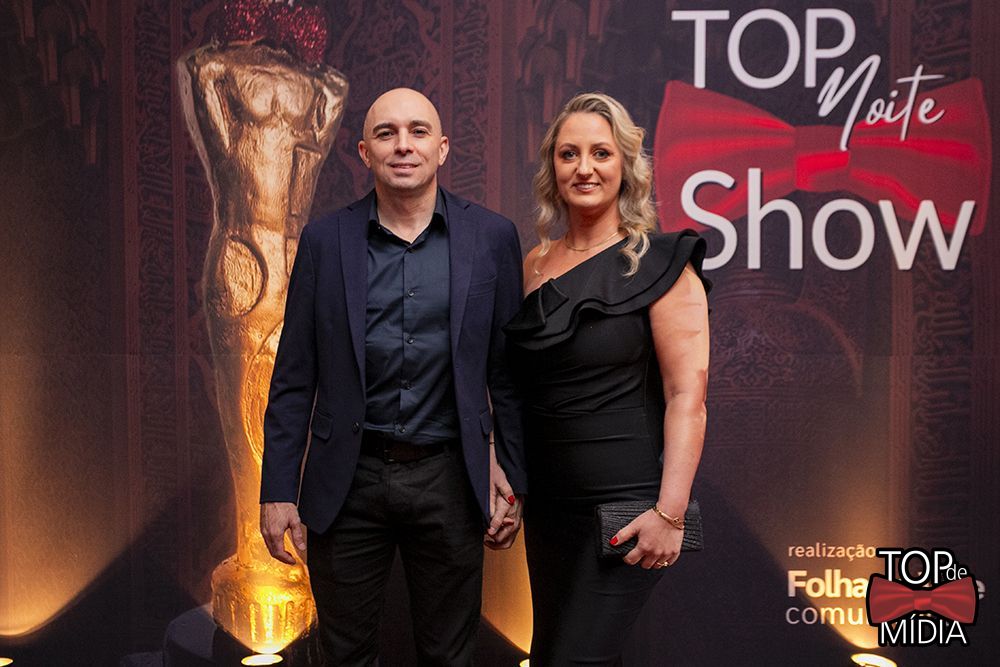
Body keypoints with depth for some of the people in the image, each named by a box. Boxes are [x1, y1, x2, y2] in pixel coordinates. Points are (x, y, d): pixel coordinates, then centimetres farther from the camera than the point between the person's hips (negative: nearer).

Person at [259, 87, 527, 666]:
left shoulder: (492, 237, 0)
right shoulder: (325, 240, 1)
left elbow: (509, 369, 3)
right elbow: (294, 377, 2)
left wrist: (512, 479, 1)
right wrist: (278, 489, -1)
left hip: (448, 481, 0)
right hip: (347, 481, 1)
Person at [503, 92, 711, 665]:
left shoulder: (660, 265, -8)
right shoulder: (535, 266, 9)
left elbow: (687, 395, -14)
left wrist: (670, 513, -20)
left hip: (627, 504, -6)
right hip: (548, 503, 6)